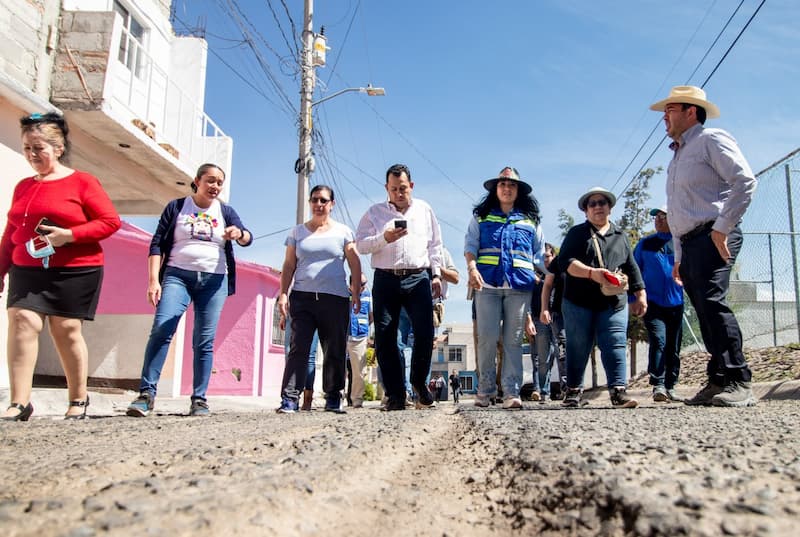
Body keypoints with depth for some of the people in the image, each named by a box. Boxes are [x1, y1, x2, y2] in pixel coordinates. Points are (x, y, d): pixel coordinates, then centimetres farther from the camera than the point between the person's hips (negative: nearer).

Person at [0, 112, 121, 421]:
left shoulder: (82, 182, -3)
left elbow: (111, 221, -8)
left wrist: (69, 235, -17)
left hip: (75, 272, -4)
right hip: (27, 271, 5)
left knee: (66, 330, 0)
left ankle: (79, 400, 17)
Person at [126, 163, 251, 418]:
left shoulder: (225, 211, 12)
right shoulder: (176, 207, 8)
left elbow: (247, 239, -2)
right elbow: (157, 244, 4)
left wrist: (238, 233, -27)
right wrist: (154, 280, -7)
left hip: (214, 280, 1)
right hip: (177, 275, -1)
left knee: (204, 341, -1)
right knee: (161, 330, -18)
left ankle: (199, 399, 3)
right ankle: (147, 393, -14)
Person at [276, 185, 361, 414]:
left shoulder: (343, 231, 11)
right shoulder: (297, 232, 16)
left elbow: (355, 264, 8)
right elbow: (288, 266, 14)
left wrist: (356, 292, -3)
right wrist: (283, 293, 3)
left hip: (335, 299, -1)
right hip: (303, 297, 1)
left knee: (334, 351, 3)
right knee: (298, 348, -7)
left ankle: (333, 398, 12)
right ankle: (289, 398, -9)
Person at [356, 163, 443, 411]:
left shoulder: (425, 210, 16)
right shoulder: (375, 212, 11)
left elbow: (435, 245, 17)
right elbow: (361, 244, 4)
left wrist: (436, 274, 9)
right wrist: (384, 238, -12)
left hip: (418, 279, 0)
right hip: (386, 280, 0)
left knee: (425, 333, -9)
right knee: (385, 338, -2)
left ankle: (419, 381, 17)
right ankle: (395, 394, 7)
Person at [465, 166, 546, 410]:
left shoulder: (530, 220, 20)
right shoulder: (481, 217, 17)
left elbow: (540, 254, 17)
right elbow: (470, 244, 6)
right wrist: (472, 267, -12)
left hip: (520, 285, 1)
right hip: (488, 283, -1)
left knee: (513, 341, -1)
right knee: (487, 338, -6)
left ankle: (511, 392, -1)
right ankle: (485, 389, 7)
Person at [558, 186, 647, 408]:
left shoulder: (620, 236, 19)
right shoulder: (577, 233, 7)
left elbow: (632, 267, 21)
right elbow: (565, 261, -8)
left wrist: (641, 294, 14)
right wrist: (591, 272, -21)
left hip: (613, 303, 2)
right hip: (579, 301, -2)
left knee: (616, 346, -7)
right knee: (578, 348, 4)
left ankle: (618, 390, -7)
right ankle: (574, 391, 14)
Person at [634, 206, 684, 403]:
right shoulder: (645, 244, 7)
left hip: (675, 303, 2)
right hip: (652, 303, -2)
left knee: (673, 347, 7)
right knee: (658, 341, -17)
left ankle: (670, 387, 17)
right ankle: (658, 386, -18)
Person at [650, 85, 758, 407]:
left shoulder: (711, 140, 1)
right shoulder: (677, 156, 26)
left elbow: (745, 181, -13)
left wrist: (722, 228, -18)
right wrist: (679, 256, 23)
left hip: (713, 237, -9)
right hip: (689, 242, 9)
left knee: (712, 302, -21)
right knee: (706, 312, 4)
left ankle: (739, 383, -18)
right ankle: (719, 382, 7)